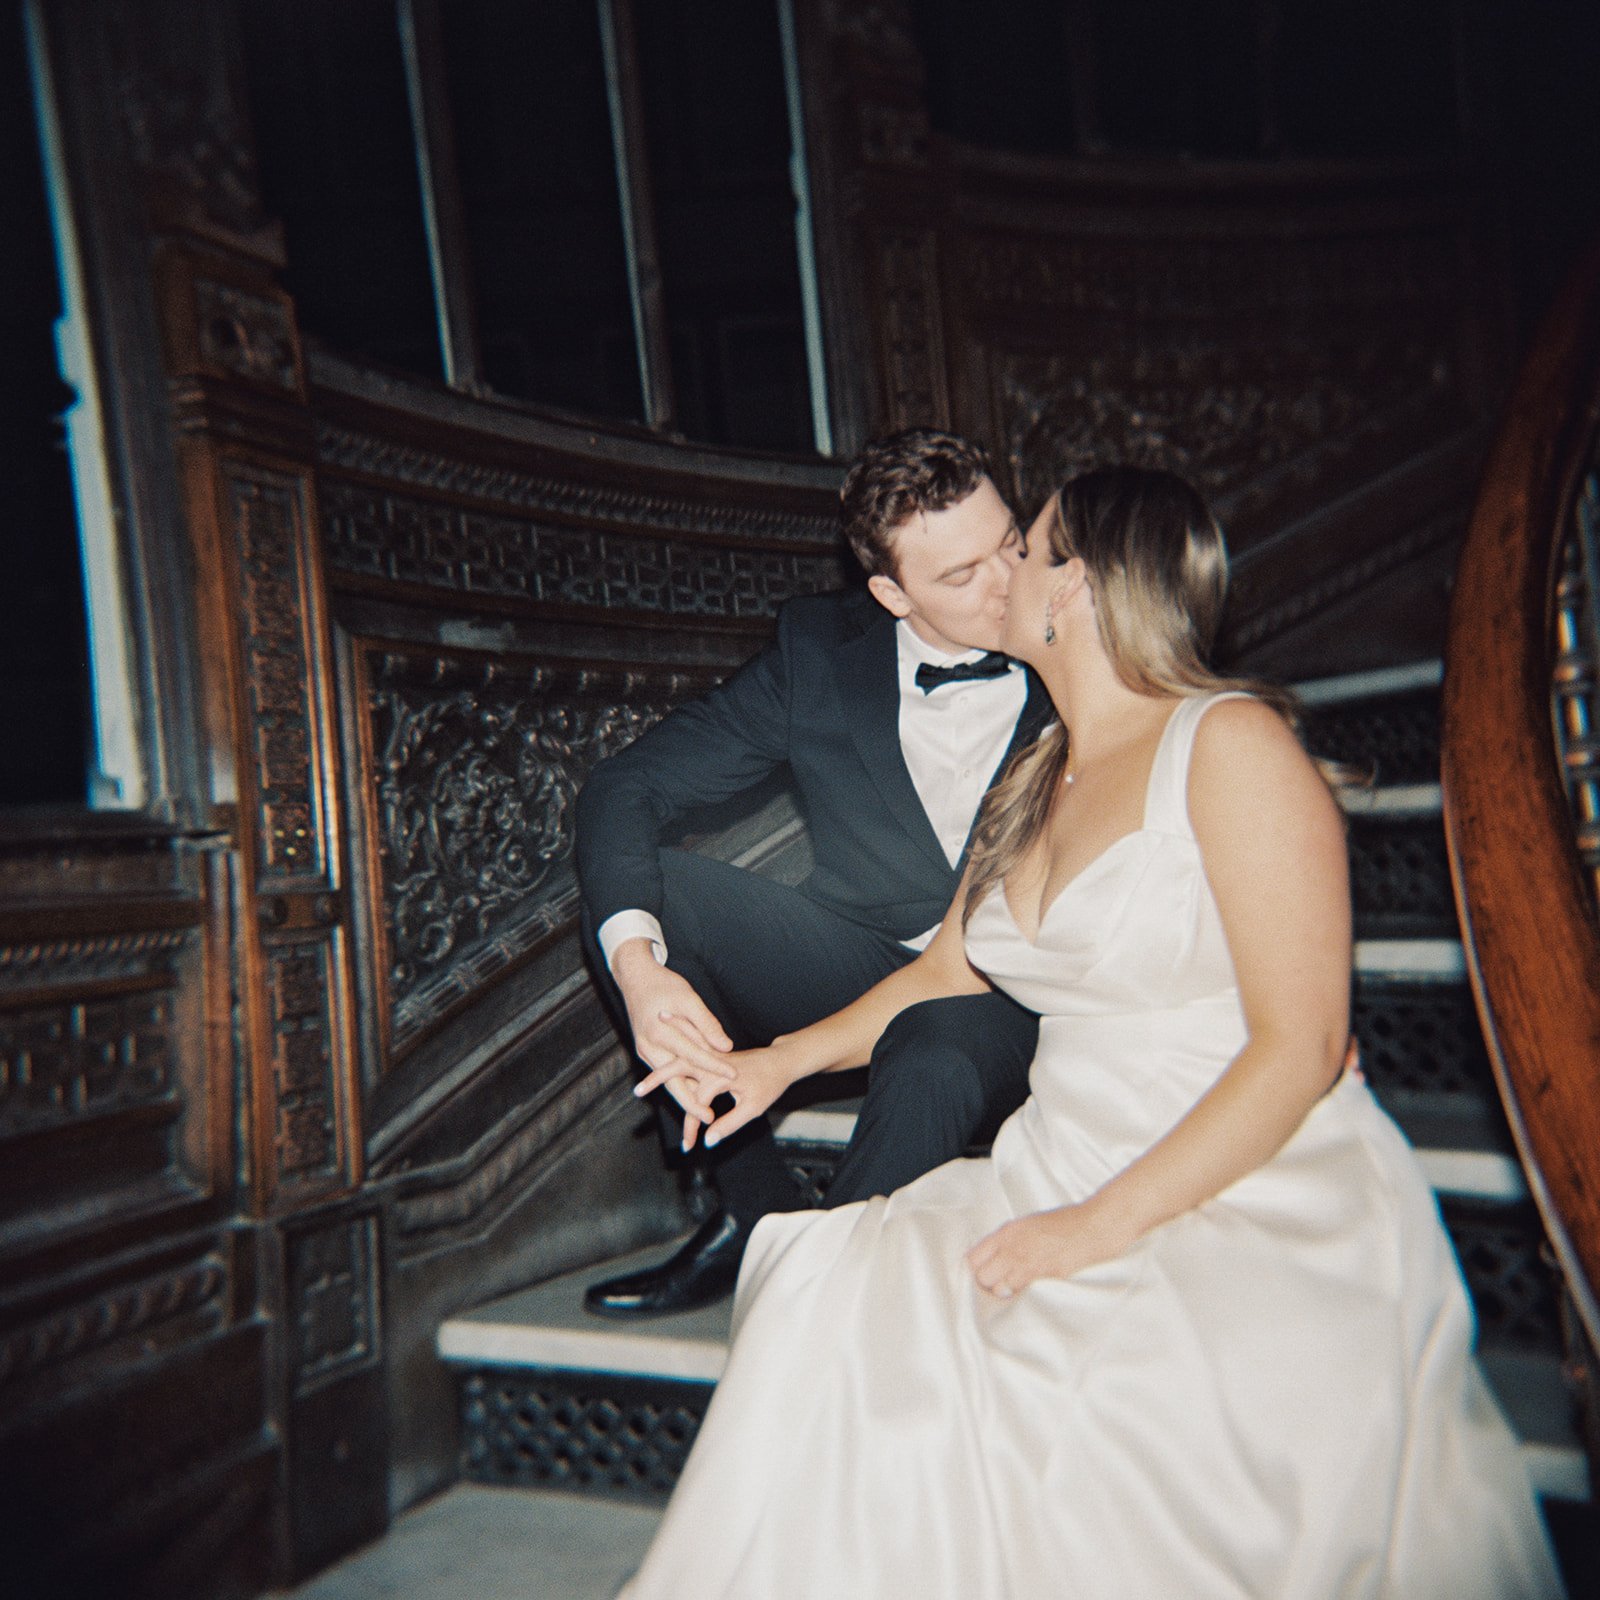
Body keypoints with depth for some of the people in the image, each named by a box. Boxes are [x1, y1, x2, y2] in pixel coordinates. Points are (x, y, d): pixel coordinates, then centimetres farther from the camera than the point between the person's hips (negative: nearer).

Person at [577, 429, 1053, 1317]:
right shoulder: (820, 650, -2)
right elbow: (628, 785, -7)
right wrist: (636, 962, -24)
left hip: (1020, 998, -2)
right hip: (861, 966, 3)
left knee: (934, 1055, -38)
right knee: (640, 887, -17)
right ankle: (758, 1214, -4)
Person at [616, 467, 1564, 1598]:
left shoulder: (1229, 742, -9)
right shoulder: (1033, 780, 15)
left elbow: (1300, 1047, -15)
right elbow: (947, 973, 24)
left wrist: (1106, 1225, -20)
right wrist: (780, 1061, 11)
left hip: (1257, 1199, -6)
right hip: (1064, 1179, 7)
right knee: (838, 1296, -19)